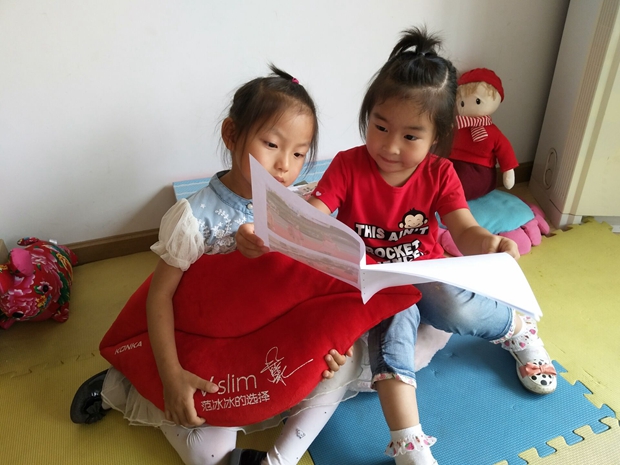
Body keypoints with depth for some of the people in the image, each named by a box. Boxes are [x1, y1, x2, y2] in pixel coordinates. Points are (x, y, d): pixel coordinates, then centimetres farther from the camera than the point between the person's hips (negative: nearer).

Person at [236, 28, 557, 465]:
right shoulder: (348, 166, -13)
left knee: (458, 310, -27)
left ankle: (518, 328, 6)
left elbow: (465, 232, -17)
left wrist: (488, 242, -43)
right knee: (394, 327, -30)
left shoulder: (439, 173, -8)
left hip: (427, 275, 2)